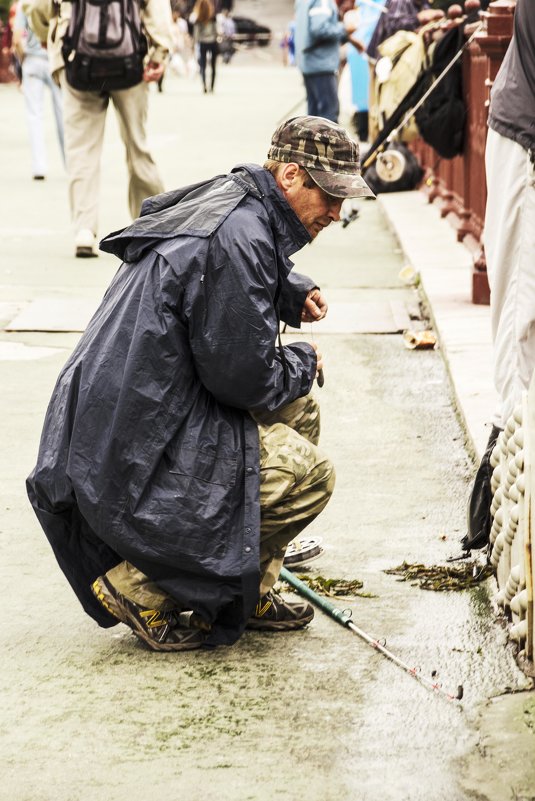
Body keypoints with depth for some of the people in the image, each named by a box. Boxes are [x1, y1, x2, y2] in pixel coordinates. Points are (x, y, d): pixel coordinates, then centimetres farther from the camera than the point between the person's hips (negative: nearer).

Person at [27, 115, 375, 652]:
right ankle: (141, 588, -8)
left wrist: (293, 295, 17)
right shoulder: (238, 238, -20)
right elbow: (242, 376, -20)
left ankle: (248, 593, 18)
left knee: (298, 411, 18)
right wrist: (303, 363, 2)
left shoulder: (226, 202, 13)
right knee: (307, 474, -15)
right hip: (137, 457, -11)